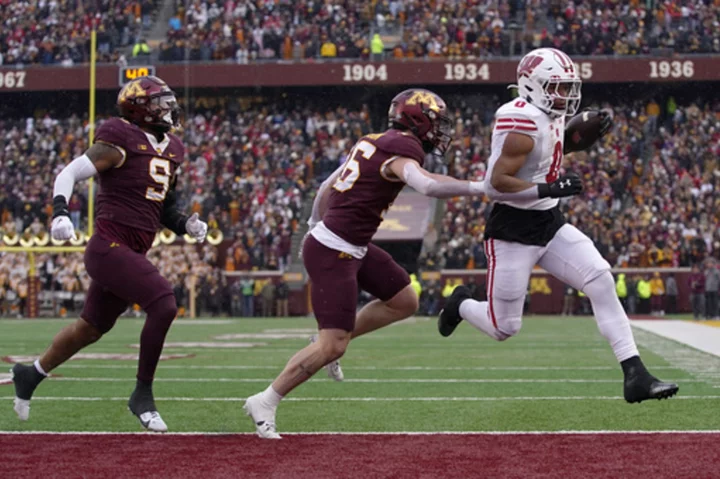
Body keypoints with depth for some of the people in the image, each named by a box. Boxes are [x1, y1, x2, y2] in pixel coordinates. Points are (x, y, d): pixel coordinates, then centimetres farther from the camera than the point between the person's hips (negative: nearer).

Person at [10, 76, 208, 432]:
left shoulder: (171, 150, 15)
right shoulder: (121, 141, -9)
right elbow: (69, 174, -10)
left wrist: (185, 225, 8)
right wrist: (60, 212, -26)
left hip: (132, 253, 9)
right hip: (109, 246, -9)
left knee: (91, 328, 20)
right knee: (163, 305, -23)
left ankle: (31, 374, 42)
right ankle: (142, 395, -10)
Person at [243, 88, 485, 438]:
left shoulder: (372, 143, 11)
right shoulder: (401, 151, -15)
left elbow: (327, 187, 20)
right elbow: (428, 185, -36)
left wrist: (316, 227, 31)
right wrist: (478, 188, -30)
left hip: (354, 248, 10)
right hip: (333, 254, -10)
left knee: (404, 302, 14)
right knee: (332, 347, -7)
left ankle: (329, 340, 21)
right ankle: (264, 403, 3)